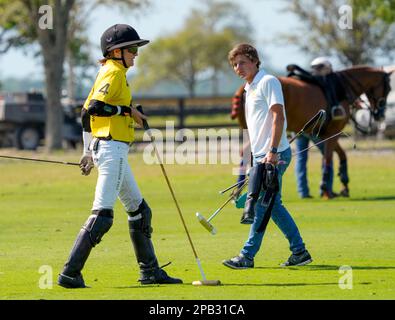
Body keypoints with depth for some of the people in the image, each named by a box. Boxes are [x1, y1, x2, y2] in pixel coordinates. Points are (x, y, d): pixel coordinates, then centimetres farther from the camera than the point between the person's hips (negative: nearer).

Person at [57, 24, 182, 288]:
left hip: (103, 148, 11)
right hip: (113, 148, -11)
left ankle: (150, 271, 22)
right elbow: (93, 107, -23)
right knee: (103, 215, -15)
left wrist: (89, 152, 20)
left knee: (139, 211, 17)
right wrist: (128, 111, -14)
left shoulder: (109, 72, 18)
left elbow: (87, 111, 20)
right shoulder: (115, 72, -10)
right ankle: (70, 273, -18)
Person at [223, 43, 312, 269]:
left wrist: (272, 152, -24)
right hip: (260, 156, 10)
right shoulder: (250, 88, 20)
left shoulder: (268, 82, -9)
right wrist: (255, 160, 21)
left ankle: (247, 256, -4)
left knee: (261, 205, -6)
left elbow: (278, 117, -18)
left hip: (273, 156, -10)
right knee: (273, 205, 11)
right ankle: (299, 251, 16)